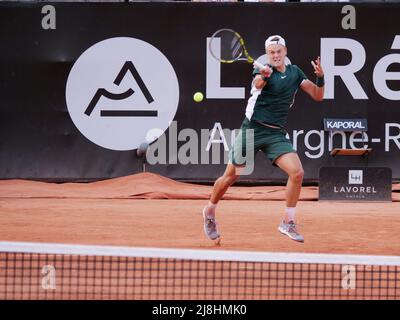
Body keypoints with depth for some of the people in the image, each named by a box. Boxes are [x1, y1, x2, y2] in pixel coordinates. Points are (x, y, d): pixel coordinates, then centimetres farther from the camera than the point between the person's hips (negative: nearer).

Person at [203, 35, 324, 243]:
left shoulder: (295, 72, 8)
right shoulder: (263, 70, -7)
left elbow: (318, 96, 9)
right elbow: (258, 83, -31)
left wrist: (320, 77, -11)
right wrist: (262, 77, -55)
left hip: (276, 134, 3)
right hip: (253, 130, -3)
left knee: (297, 173, -16)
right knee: (230, 177, 2)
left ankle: (288, 223, -3)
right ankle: (209, 212, 28)